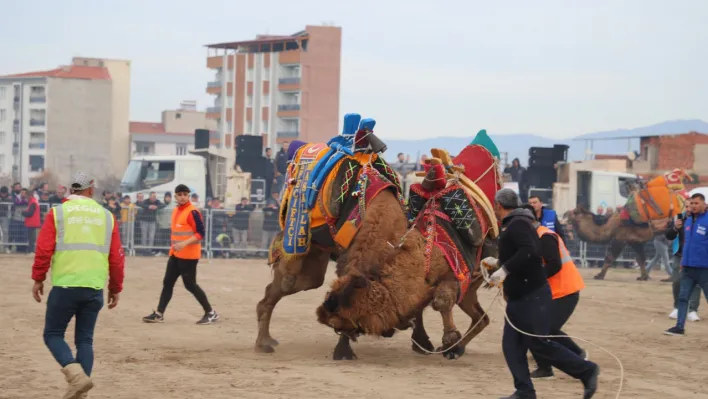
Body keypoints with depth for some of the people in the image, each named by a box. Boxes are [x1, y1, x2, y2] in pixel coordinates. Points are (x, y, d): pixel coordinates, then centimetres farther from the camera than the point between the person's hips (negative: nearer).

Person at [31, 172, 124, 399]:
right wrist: (115, 288, 19)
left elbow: (43, 250, -5)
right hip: (95, 288, 3)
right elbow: (117, 257, 9)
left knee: (53, 334, 8)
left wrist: (38, 279, 7)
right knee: (85, 339, 12)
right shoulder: (106, 216, 9)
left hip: (65, 286, -3)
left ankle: (76, 374, -15)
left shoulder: (57, 213, 1)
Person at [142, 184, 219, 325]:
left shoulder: (192, 212, -15)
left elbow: (201, 233, -20)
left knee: (190, 285, -5)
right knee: (167, 283, 8)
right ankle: (159, 314, 12)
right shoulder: (176, 211, 13)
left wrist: (184, 243, -28)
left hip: (189, 255, -9)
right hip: (175, 254, 9)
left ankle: (210, 313, 5)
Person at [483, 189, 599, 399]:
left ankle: (586, 370, 2)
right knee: (512, 345, 4)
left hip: (533, 296, -10)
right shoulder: (513, 226, 17)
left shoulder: (518, 224, -15)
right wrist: (498, 262, 39)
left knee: (539, 344, -9)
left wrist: (505, 269, -31)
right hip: (518, 297, 10)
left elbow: (530, 252, -30)